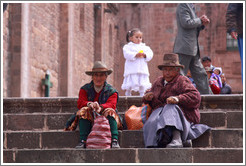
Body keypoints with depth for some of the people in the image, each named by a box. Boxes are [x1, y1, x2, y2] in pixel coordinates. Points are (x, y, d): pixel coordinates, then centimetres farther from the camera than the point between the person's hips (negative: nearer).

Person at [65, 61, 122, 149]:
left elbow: (112, 104, -13)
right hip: (88, 120, 1)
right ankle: (82, 141, -38)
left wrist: (100, 107, -36)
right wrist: (89, 104, -29)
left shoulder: (111, 91, 6)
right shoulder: (85, 89, 11)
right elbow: (80, 103, -4)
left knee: (110, 111, -30)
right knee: (84, 111, -27)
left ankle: (114, 141, -42)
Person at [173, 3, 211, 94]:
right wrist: (200, 20, -8)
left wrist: (202, 23, 6)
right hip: (185, 48, -10)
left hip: (193, 49, 10)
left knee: (200, 75, 11)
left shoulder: (191, 7, 21)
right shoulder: (183, 5, -8)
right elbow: (186, 23, -20)